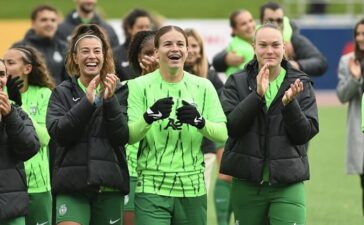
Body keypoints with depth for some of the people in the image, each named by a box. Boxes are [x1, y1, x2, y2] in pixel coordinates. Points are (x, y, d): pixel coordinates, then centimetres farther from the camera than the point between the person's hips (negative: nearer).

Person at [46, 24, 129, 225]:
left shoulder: (118, 91, 7)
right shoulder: (62, 93, 8)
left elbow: (122, 137, -3)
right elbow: (57, 133, -6)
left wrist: (110, 100, -15)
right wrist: (87, 102, -16)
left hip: (109, 184, 1)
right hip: (72, 185, -1)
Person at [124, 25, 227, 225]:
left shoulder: (203, 87, 7)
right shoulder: (140, 85, 1)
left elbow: (222, 134, 0)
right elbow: (130, 136, -6)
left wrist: (199, 121, -20)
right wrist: (149, 116, -26)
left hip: (193, 188, 3)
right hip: (152, 188, -3)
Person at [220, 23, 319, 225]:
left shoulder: (300, 84, 4)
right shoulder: (236, 83, 4)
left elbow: (306, 132, -3)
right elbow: (230, 127, -9)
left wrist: (289, 104, -20)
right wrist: (257, 95, -20)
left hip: (288, 185, -1)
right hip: (246, 184, 1)